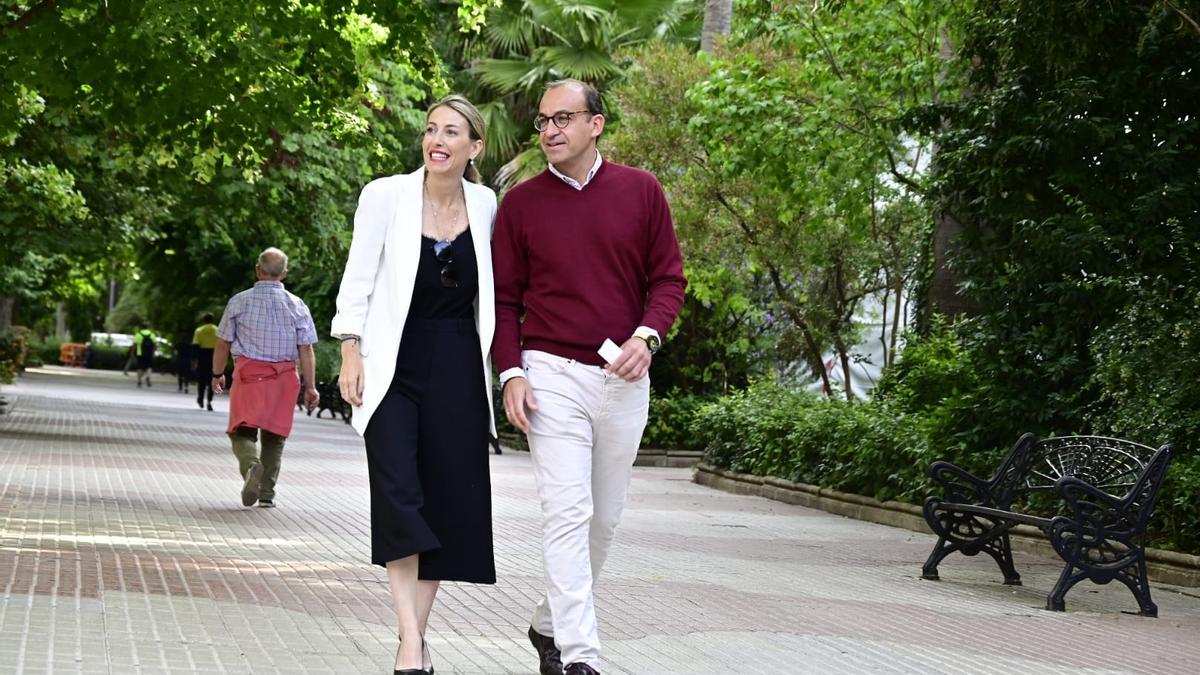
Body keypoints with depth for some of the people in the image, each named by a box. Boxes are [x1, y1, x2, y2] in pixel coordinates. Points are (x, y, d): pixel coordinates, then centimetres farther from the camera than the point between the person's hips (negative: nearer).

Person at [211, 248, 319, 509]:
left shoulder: (239, 302, 0)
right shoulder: (297, 306, 1)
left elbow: (223, 343, 5)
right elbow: (306, 351, -1)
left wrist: (217, 374, 19)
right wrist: (310, 387, 4)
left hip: (248, 373, -1)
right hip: (284, 377, 1)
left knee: (242, 431, 2)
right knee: (274, 437, 11)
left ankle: (251, 464, -29)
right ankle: (267, 493, 10)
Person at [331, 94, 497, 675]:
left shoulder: (486, 205, 5)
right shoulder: (385, 195, -3)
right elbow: (358, 279, -1)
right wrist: (350, 353, -7)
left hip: (457, 369, 3)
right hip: (394, 364, -3)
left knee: (445, 500, 2)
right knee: (398, 494, -13)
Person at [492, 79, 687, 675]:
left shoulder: (641, 191, 4)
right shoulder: (521, 203, 2)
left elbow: (669, 277, 6)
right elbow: (504, 297, 5)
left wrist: (647, 336, -11)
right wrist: (510, 373, -6)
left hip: (625, 379, 3)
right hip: (552, 374, -2)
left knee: (604, 517, 11)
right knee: (567, 512, -12)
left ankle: (550, 624, 30)